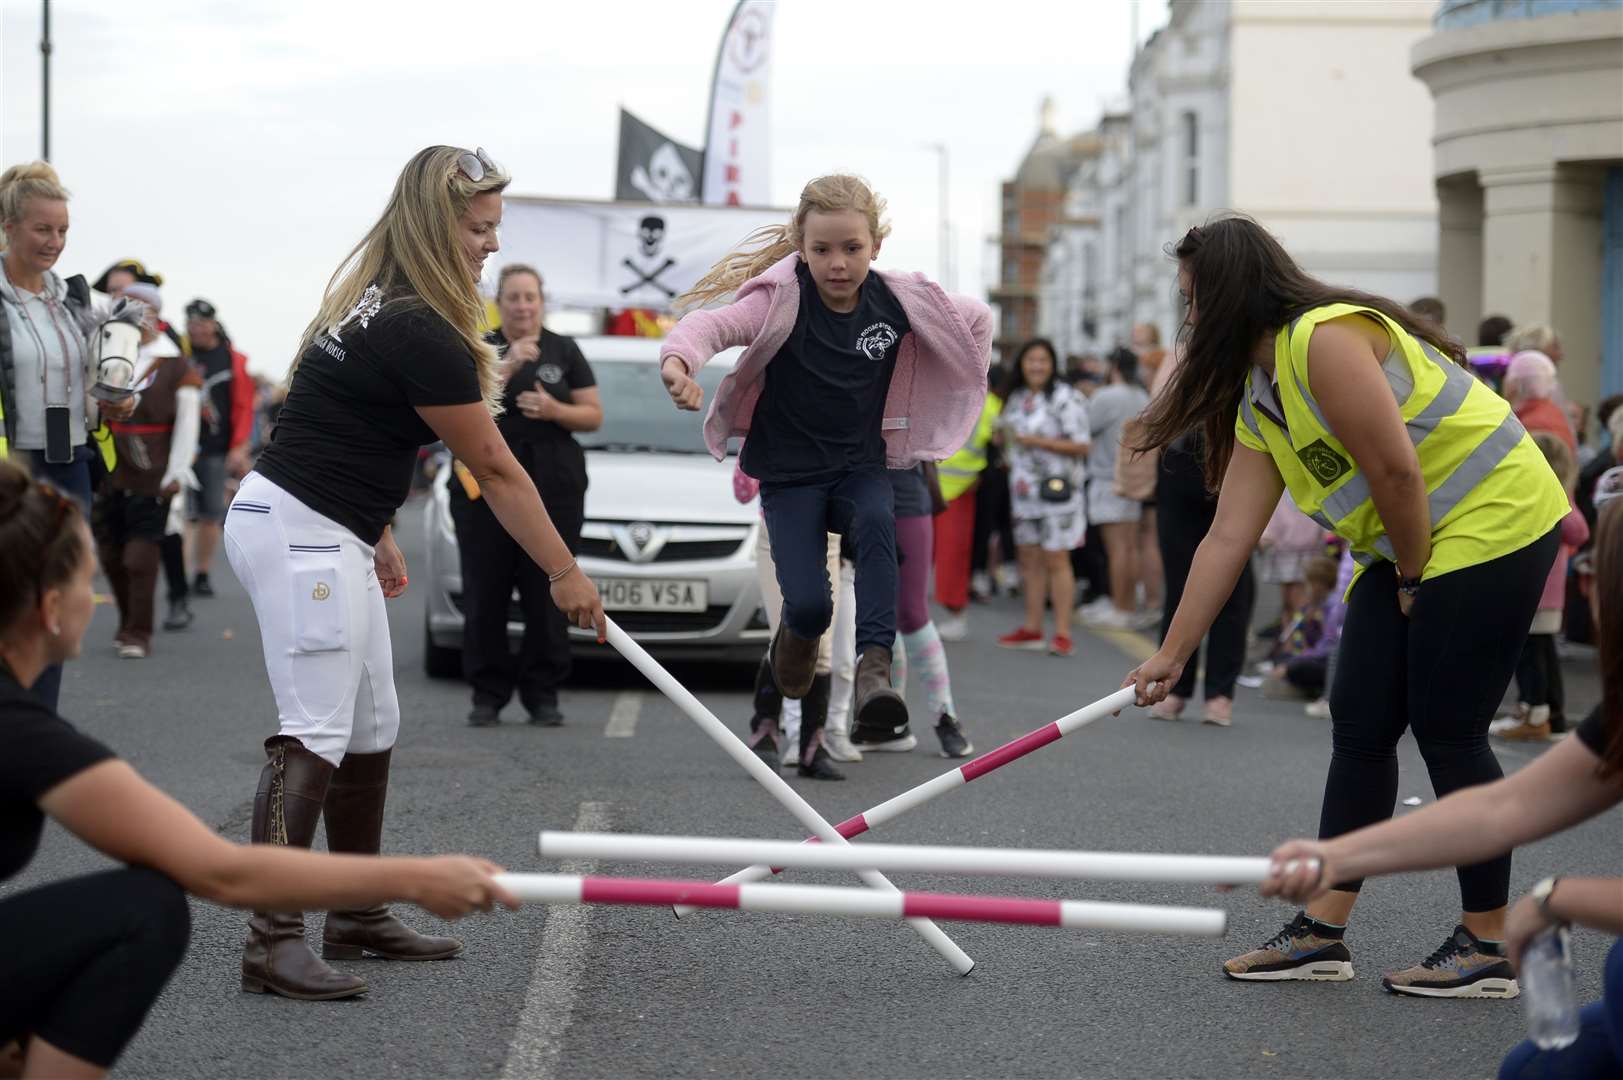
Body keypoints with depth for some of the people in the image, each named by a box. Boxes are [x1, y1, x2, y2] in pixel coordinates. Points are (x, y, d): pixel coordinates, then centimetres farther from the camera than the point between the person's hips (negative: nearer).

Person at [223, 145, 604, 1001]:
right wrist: (565, 574, -4)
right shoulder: (420, 333, -18)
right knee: (315, 733, -15)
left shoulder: (377, 304, 12)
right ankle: (272, 939, -18)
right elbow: (494, 471, -12)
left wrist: (377, 537, 22)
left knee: (371, 729, 13)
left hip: (323, 536, 10)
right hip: (301, 535, -10)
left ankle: (356, 919, 20)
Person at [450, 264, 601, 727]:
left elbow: (594, 415, 8)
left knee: (547, 593, -1)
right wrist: (507, 366, -17)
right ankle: (488, 693, 5)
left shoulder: (564, 351, 11)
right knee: (485, 592, -2)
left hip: (553, 486, 1)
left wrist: (554, 410, -11)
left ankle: (543, 693, 5)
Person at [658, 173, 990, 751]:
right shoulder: (780, 299, -16)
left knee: (876, 523, -33)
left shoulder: (898, 301, -6)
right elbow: (713, 323, -35)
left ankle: (874, 665, -37)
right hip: (789, 474, -2)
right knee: (809, 604, -15)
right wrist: (679, 360, -57)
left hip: (861, 467, 2)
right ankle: (797, 633, 23)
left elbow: (976, 317, 12)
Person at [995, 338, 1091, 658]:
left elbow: (1081, 446, -12)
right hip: (1023, 488, 7)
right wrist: (1003, 437, 4)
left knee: (1056, 559, -8)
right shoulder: (1016, 398, 15)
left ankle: (1062, 632, -8)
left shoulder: (1066, 398, -8)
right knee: (1029, 559, 9)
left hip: (1056, 488, -7)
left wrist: (1039, 441, -17)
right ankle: (1032, 628, 16)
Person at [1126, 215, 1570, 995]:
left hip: (1490, 521, -9)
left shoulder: (1327, 339, -21)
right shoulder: (1256, 401, 10)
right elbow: (1227, 538, 10)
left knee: (1447, 732, -7)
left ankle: (1488, 948, 4)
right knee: (1359, 726, 6)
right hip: (1407, 550, 9)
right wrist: (1172, 654, 9)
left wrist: (1414, 578, -9)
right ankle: (1323, 934, 11)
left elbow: (1398, 473, -22)